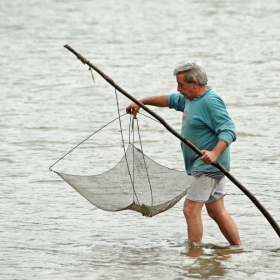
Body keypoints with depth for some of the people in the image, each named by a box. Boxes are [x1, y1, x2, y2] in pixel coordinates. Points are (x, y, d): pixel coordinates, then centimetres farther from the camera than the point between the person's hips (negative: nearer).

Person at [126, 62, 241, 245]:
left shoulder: (211, 101, -18)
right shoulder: (190, 98, 12)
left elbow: (229, 131, -25)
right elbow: (171, 100, 30)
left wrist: (214, 153, -38)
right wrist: (142, 102, 26)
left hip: (207, 166, -10)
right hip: (204, 167, 10)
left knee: (191, 209, -10)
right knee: (217, 212, 12)